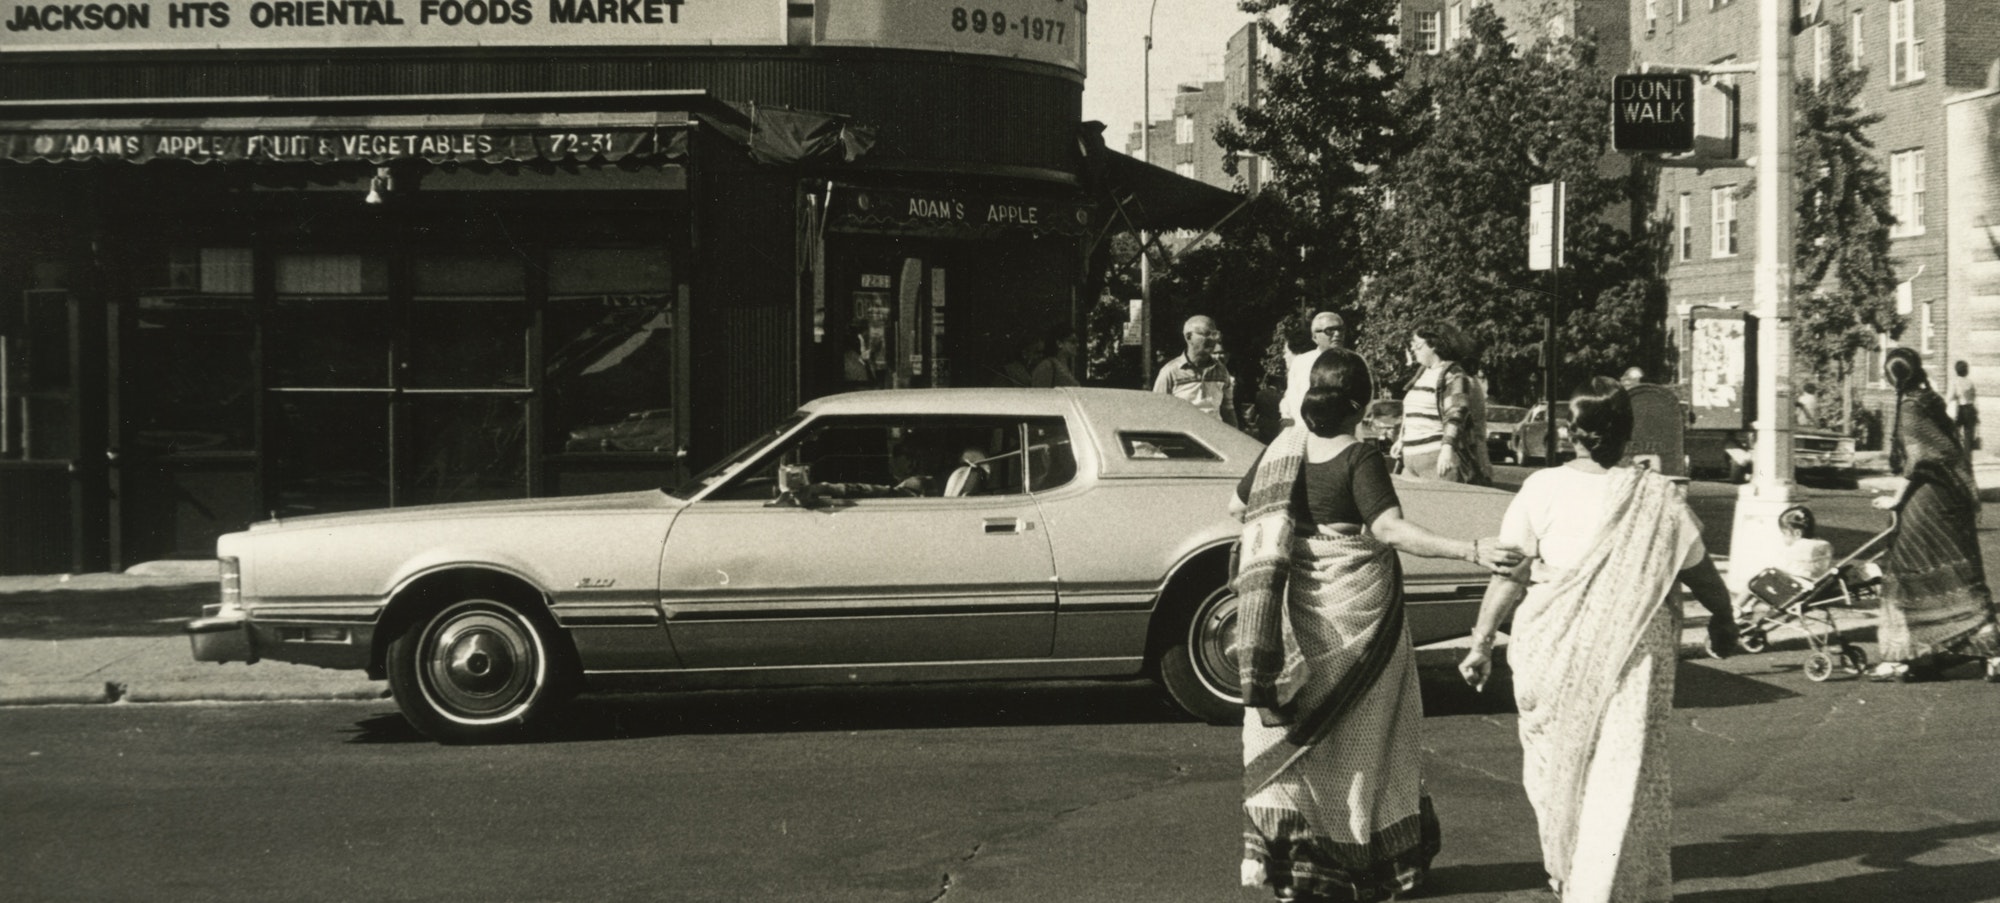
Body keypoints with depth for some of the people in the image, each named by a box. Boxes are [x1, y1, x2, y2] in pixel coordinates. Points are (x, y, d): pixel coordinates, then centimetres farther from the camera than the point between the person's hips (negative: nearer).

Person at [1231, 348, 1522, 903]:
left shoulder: (1285, 449, 1)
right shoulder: (1361, 461, -15)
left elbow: (1237, 506, 15)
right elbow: (1390, 529, -29)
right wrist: (1471, 552, -35)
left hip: (1298, 612, 4)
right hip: (1358, 612, -4)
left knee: (1293, 734, 12)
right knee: (1363, 732, 9)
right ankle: (1375, 857, 18)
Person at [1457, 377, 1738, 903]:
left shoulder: (1541, 489, -5)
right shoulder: (1658, 497, -5)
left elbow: (1509, 573, -5)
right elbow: (1700, 572, 3)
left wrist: (1481, 643, 1)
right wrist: (1722, 622, 21)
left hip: (1555, 654, 2)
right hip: (1633, 651, -1)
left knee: (1559, 764, 19)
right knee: (1623, 771, 5)